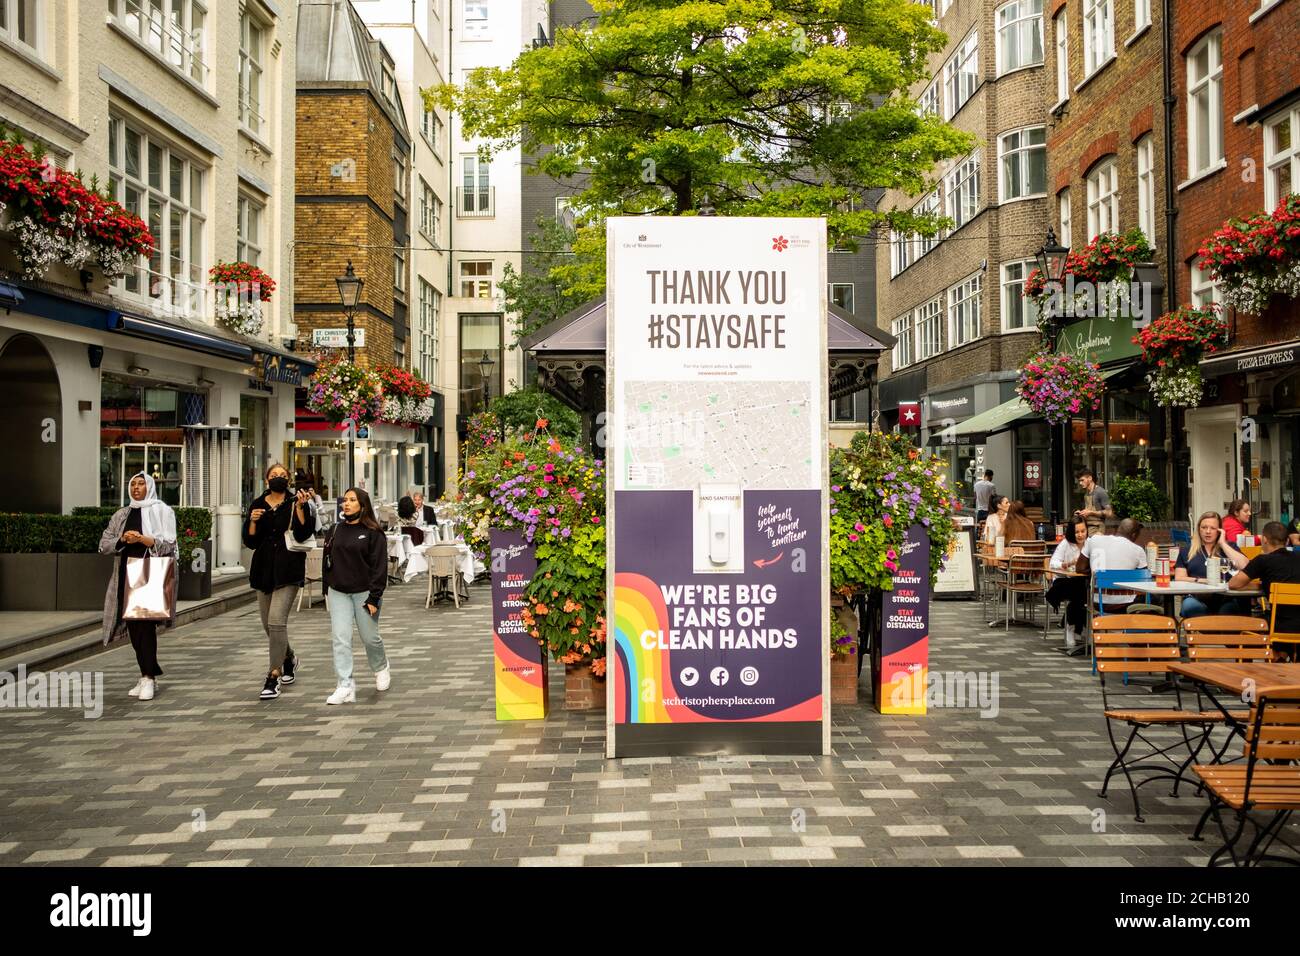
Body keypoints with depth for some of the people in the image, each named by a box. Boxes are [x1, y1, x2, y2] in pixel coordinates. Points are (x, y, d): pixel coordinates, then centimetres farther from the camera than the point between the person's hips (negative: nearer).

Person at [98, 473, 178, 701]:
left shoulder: (162, 511, 3)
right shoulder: (121, 515, 16)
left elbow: (168, 544, -6)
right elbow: (104, 545, 11)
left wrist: (143, 539, -20)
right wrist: (122, 539, -9)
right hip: (127, 575, 5)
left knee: (145, 624, -14)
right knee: (133, 626, 4)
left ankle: (148, 678, -13)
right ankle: (149, 676, 11)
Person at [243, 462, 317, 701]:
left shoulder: (297, 503, -2)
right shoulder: (257, 506, 9)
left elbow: (303, 534, -13)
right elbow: (250, 542, 6)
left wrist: (300, 508, -22)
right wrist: (253, 522, -10)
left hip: (288, 570, -5)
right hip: (264, 569, 5)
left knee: (276, 621, -16)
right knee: (269, 624, 13)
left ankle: (273, 677, -10)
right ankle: (289, 659, 40)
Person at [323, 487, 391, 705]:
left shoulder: (373, 532, -6)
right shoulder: (335, 530, 9)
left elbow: (379, 566, -9)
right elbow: (327, 561, 15)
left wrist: (374, 598, -14)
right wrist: (327, 590, 10)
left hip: (364, 592, -3)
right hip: (338, 593, 4)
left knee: (370, 637, 7)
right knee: (341, 639, -6)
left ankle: (381, 668, 37)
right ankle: (345, 687, -5)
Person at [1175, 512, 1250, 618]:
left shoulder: (1228, 547, 20)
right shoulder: (1187, 551, 20)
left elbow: (1245, 566, 0)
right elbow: (1179, 578, 10)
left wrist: (1223, 544, 6)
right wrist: (1200, 580, -7)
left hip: (1225, 598, 0)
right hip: (1196, 598, 0)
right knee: (1190, 606, -35)